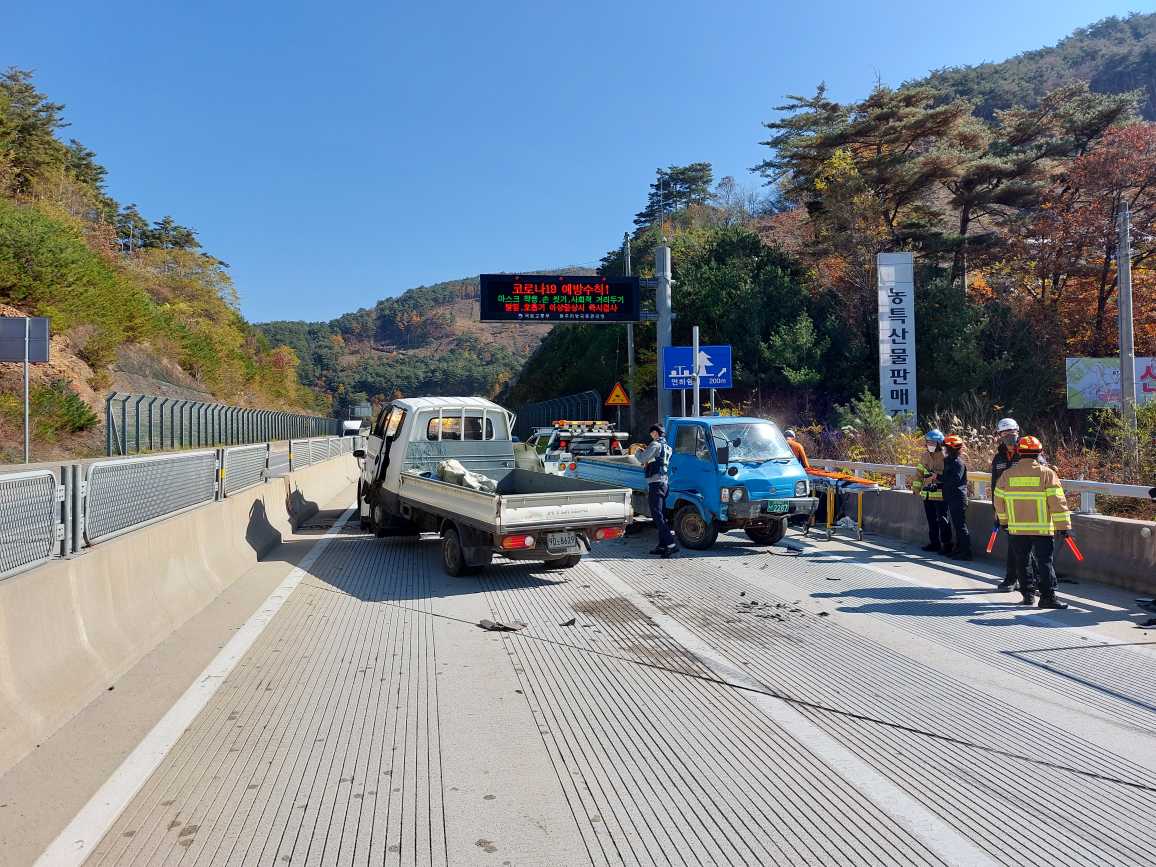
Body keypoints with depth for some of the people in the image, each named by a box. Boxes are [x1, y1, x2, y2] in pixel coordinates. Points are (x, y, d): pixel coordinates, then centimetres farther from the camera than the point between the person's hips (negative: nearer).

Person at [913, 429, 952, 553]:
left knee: (942, 520, -5)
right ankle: (934, 543, 21)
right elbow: (920, 474, 21)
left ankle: (946, 544, 2)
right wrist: (916, 488, 18)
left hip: (940, 494, -7)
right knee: (931, 520, 13)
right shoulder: (925, 457, 14)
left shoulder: (944, 457, -8)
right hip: (927, 494, 7)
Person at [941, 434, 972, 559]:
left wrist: (938, 477, -19)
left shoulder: (958, 462, -14)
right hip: (951, 498, 10)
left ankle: (966, 552, -5)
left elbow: (954, 480, -23)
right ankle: (959, 549, 21)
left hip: (958, 498, -10)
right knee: (956, 525, 14)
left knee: (960, 525, -7)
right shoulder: (949, 461, 14)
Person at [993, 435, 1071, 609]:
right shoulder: (1047, 473, -5)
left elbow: (998, 499, 10)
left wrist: (1004, 520, 24)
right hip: (1042, 528, -2)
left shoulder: (1007, 474, 2)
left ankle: (1028, 593, 17)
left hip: (1017, 528, 2)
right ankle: (1047, 596, -2)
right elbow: (1057, 501, -8)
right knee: (1044, 562, 1)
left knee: (1021, 562, 13)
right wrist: (1063, 526, -3)